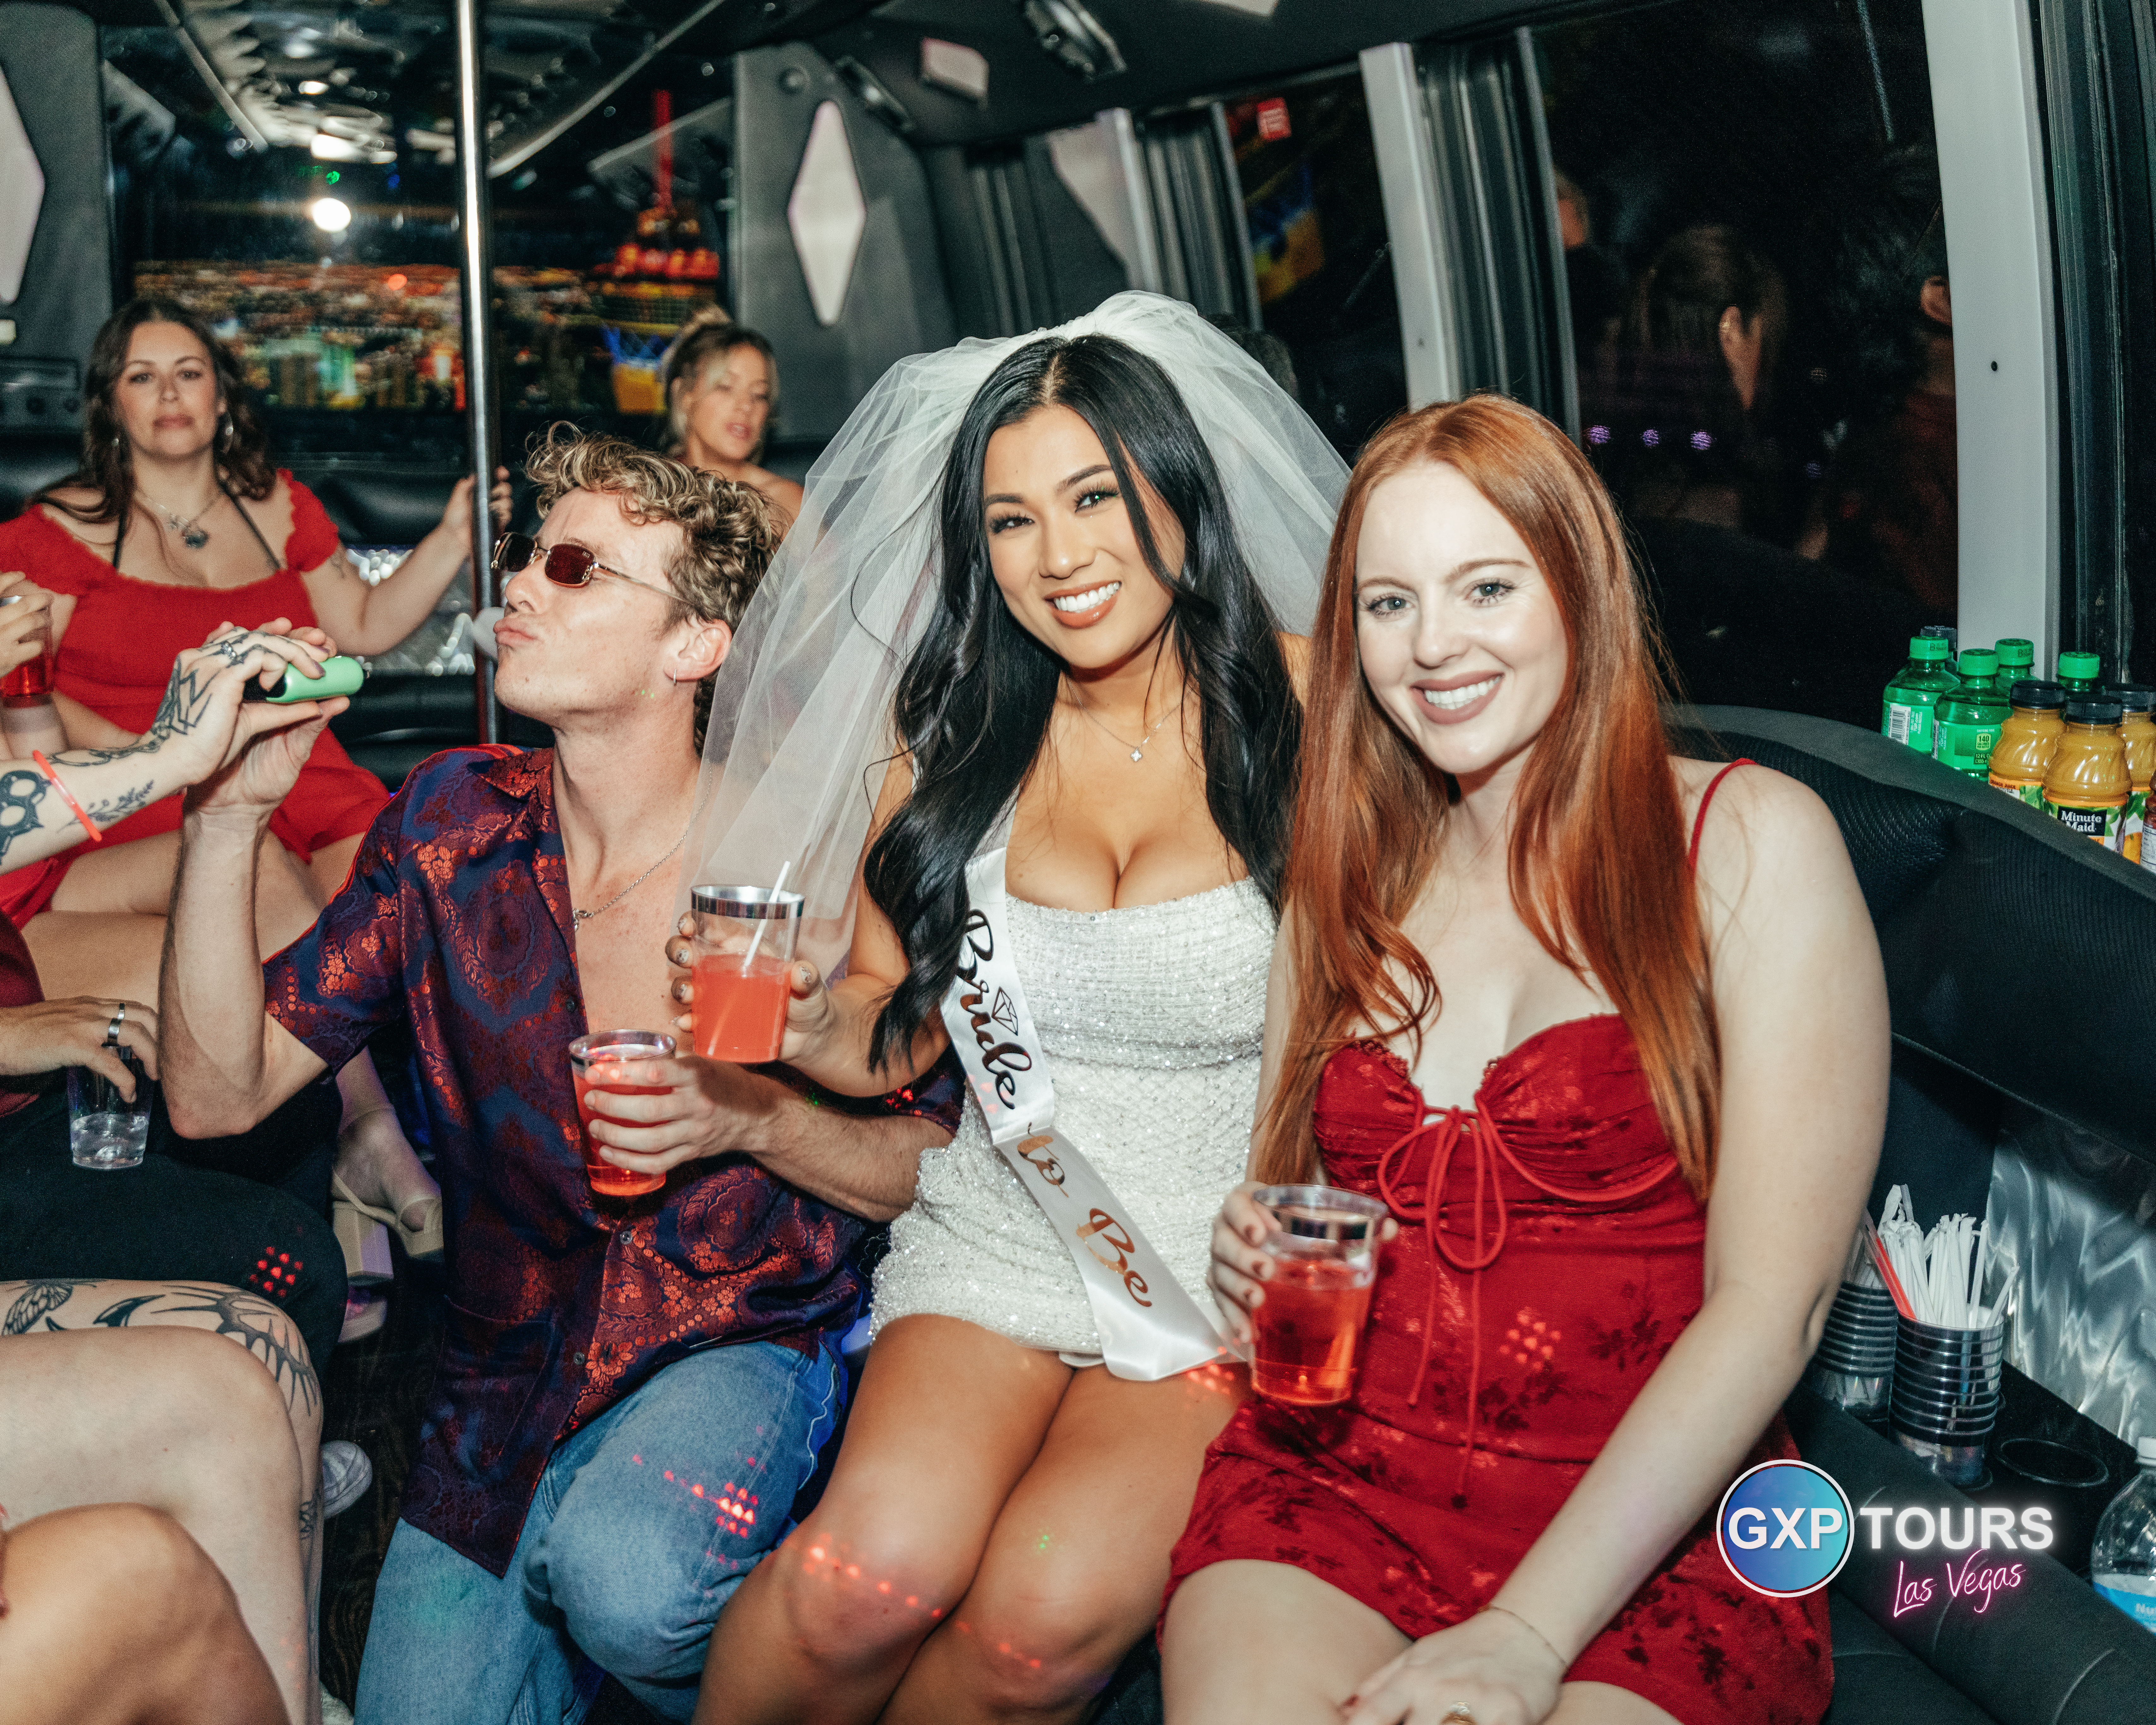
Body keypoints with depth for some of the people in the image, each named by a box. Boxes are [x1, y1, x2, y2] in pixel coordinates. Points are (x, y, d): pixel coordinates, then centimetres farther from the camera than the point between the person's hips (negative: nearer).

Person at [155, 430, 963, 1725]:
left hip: (742, 1341, -4)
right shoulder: (454, 821, -2)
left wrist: (755, 1118, -21)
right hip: (509, 1370, 4)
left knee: (624, 1580, -32)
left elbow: (940, 1165, -3)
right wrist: (227, 821, -17)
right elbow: (218, 1095, -6)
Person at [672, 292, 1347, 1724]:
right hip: (997, 1245, 2)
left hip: (1233, 1282, -2)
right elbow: (897, 1035, 10)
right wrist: (812, 1025, -13)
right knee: (879, 1569, -25)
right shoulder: (953, 736, 5)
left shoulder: (1303, 713, -5)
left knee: (1054, 1608, -25)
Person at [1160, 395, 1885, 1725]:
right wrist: (1262, 1266, -2)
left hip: (1653, 1539, -2)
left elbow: (1768, 1306, -9)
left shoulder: (1750, 843, -2)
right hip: (1335, 1484, 3)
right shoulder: (1351, 879, 12)